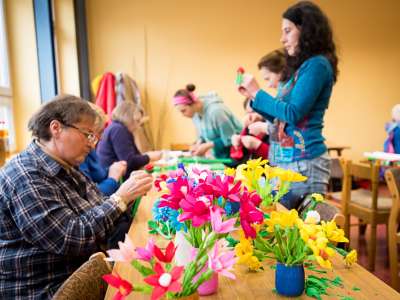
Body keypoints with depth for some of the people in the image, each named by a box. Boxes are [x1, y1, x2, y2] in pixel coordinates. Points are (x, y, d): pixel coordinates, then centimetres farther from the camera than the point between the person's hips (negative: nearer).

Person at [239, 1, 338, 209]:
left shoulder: (316, 65, -11)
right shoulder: (300, 68, 16)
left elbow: (293, 114, -19)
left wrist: (257, 93, -9)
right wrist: (252, 96, 9)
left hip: (304, 163, -9)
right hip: (285, 160, 9)